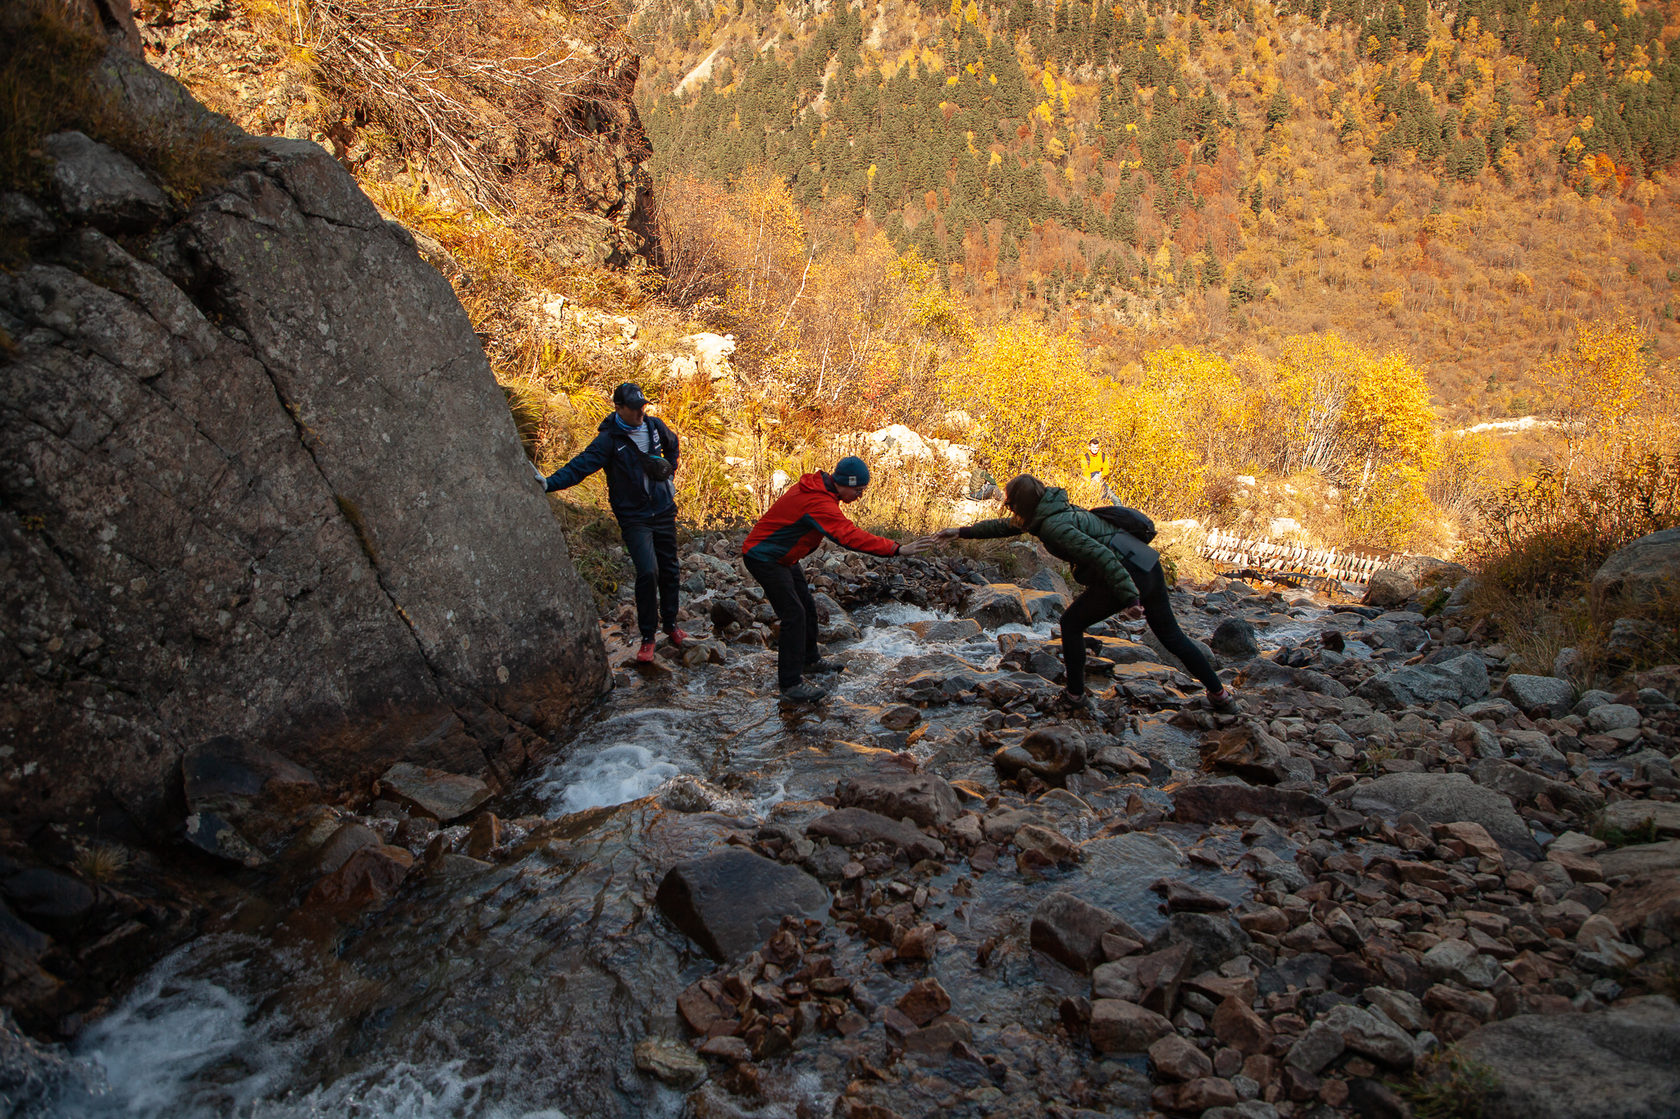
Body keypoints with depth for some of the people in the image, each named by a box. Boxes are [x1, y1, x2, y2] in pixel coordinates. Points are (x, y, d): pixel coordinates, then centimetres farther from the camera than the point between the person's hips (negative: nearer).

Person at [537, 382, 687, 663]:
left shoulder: (655, 426, 2)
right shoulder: (608, 440, -14)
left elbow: (673, 446, 25)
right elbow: (580, 466, -24)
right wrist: (549, 483, -39)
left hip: (664, 511, 5)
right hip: (634, 517, -5)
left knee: (669, 570, 12)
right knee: (647, 572, -17)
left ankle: (671, 624, 33)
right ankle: (647, 637, -2)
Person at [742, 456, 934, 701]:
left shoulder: (819, 488, -1)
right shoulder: (818, 502, -33)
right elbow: (849, 536, -41)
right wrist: (897, 549, -44)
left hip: (784, 557, 10)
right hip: (763, 558, -10)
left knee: (807, 607, 17)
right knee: (794, 614, -13)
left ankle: (810, 660, 36)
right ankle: (790, 683, -9)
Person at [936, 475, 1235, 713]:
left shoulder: (1053, 525, -14)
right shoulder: (1047, 511, 15)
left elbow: (1100, 554, -25)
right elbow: (1004, 526, 29)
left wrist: (1129, 598, -27)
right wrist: (962, 532, 32)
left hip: (1124, 576, -9)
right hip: (1149, 567, 9)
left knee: (1071, 623, 11)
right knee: (1171, 635, 19)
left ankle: (1075, 694, 18)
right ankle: (1220, 695, 23)